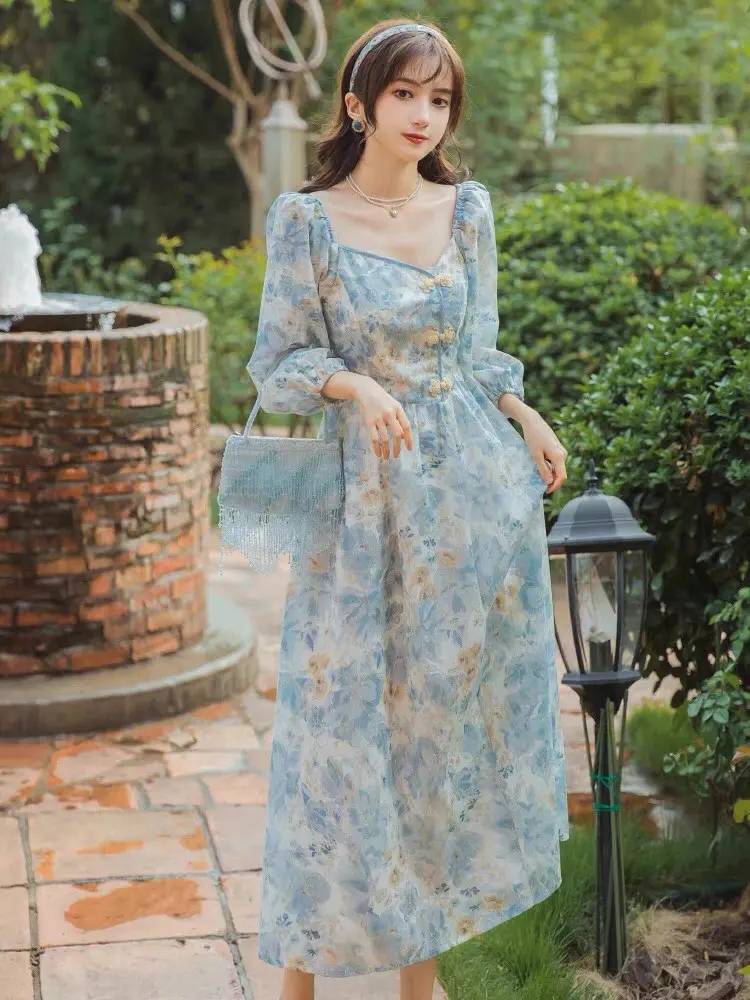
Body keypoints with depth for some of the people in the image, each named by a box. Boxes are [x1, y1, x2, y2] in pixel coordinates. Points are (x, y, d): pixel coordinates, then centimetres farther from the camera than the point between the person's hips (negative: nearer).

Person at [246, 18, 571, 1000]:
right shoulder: (305, 219, -4)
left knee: (451, 702, 7)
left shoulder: (467, 209, 6)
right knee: (345, 709, 0)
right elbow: (278, 365, -2)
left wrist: (524, 415, -1)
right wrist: (349, 383, -20)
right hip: (366, 489, -3)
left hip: (475, 487, 3)